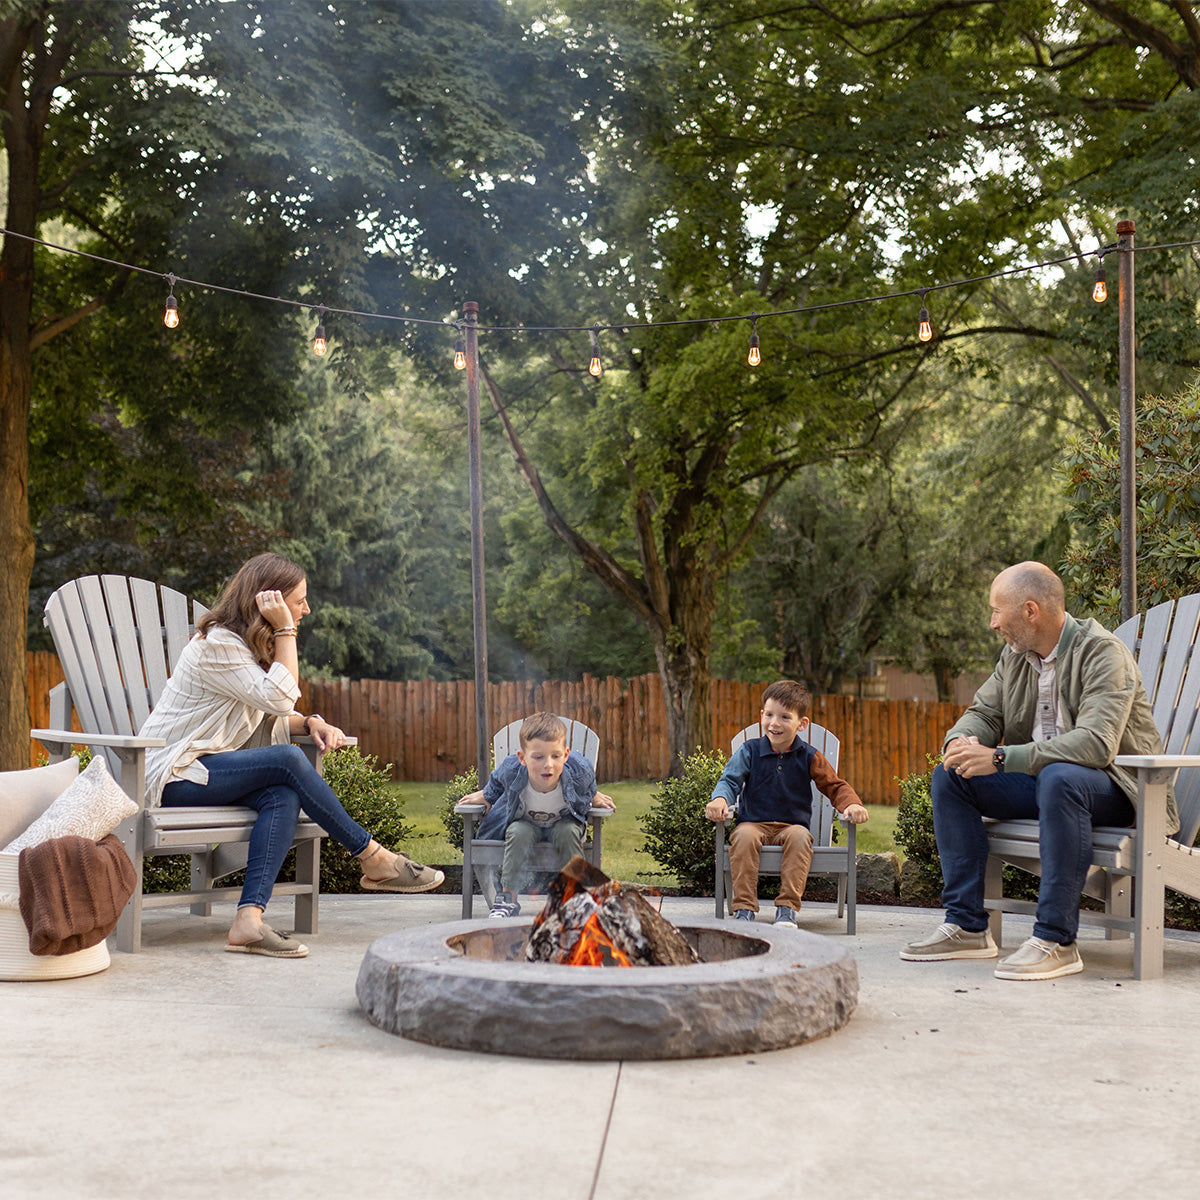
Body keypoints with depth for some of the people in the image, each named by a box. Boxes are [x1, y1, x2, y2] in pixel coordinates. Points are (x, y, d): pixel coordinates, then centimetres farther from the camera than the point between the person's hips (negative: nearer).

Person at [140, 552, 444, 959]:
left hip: (208, 770, 9)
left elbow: (275, 717, 18)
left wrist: (312, 723, -3)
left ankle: (249, 917, -38)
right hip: (173, 776, -9)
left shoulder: (250, 646, 17)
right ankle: (374, 860, -15)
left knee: (284, 795, -24)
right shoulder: (216, 646, -14)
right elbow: (279, 699, -20)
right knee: (287, 760, -27)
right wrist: (285, 631, -16)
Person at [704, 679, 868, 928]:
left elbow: (836, 786, 7)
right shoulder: (749, 751, 5)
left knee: (800, 836, -35)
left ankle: (787, 907, -30)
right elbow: (730, 780, -3)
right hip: (754, 823, 0)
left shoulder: (809, 757, 6)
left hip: (792, 826, 0)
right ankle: (744, 906, -29)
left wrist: (852, 804, -15)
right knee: (744, 836, -35)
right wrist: (719, 799, -27)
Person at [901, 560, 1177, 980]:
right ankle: (966, 926, -6)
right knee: (950, 776, -6)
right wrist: (961, 741, -15)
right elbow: (983, 713, 12)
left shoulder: (1103, 653, -19)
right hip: (1042, 779, 8)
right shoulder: (1015, 654, 6)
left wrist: (1001, 758, -36)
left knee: (1058, 777, -39)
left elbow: (1096, 743, -32)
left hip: (1113, 785, -8)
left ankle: (1056, 940, -33)